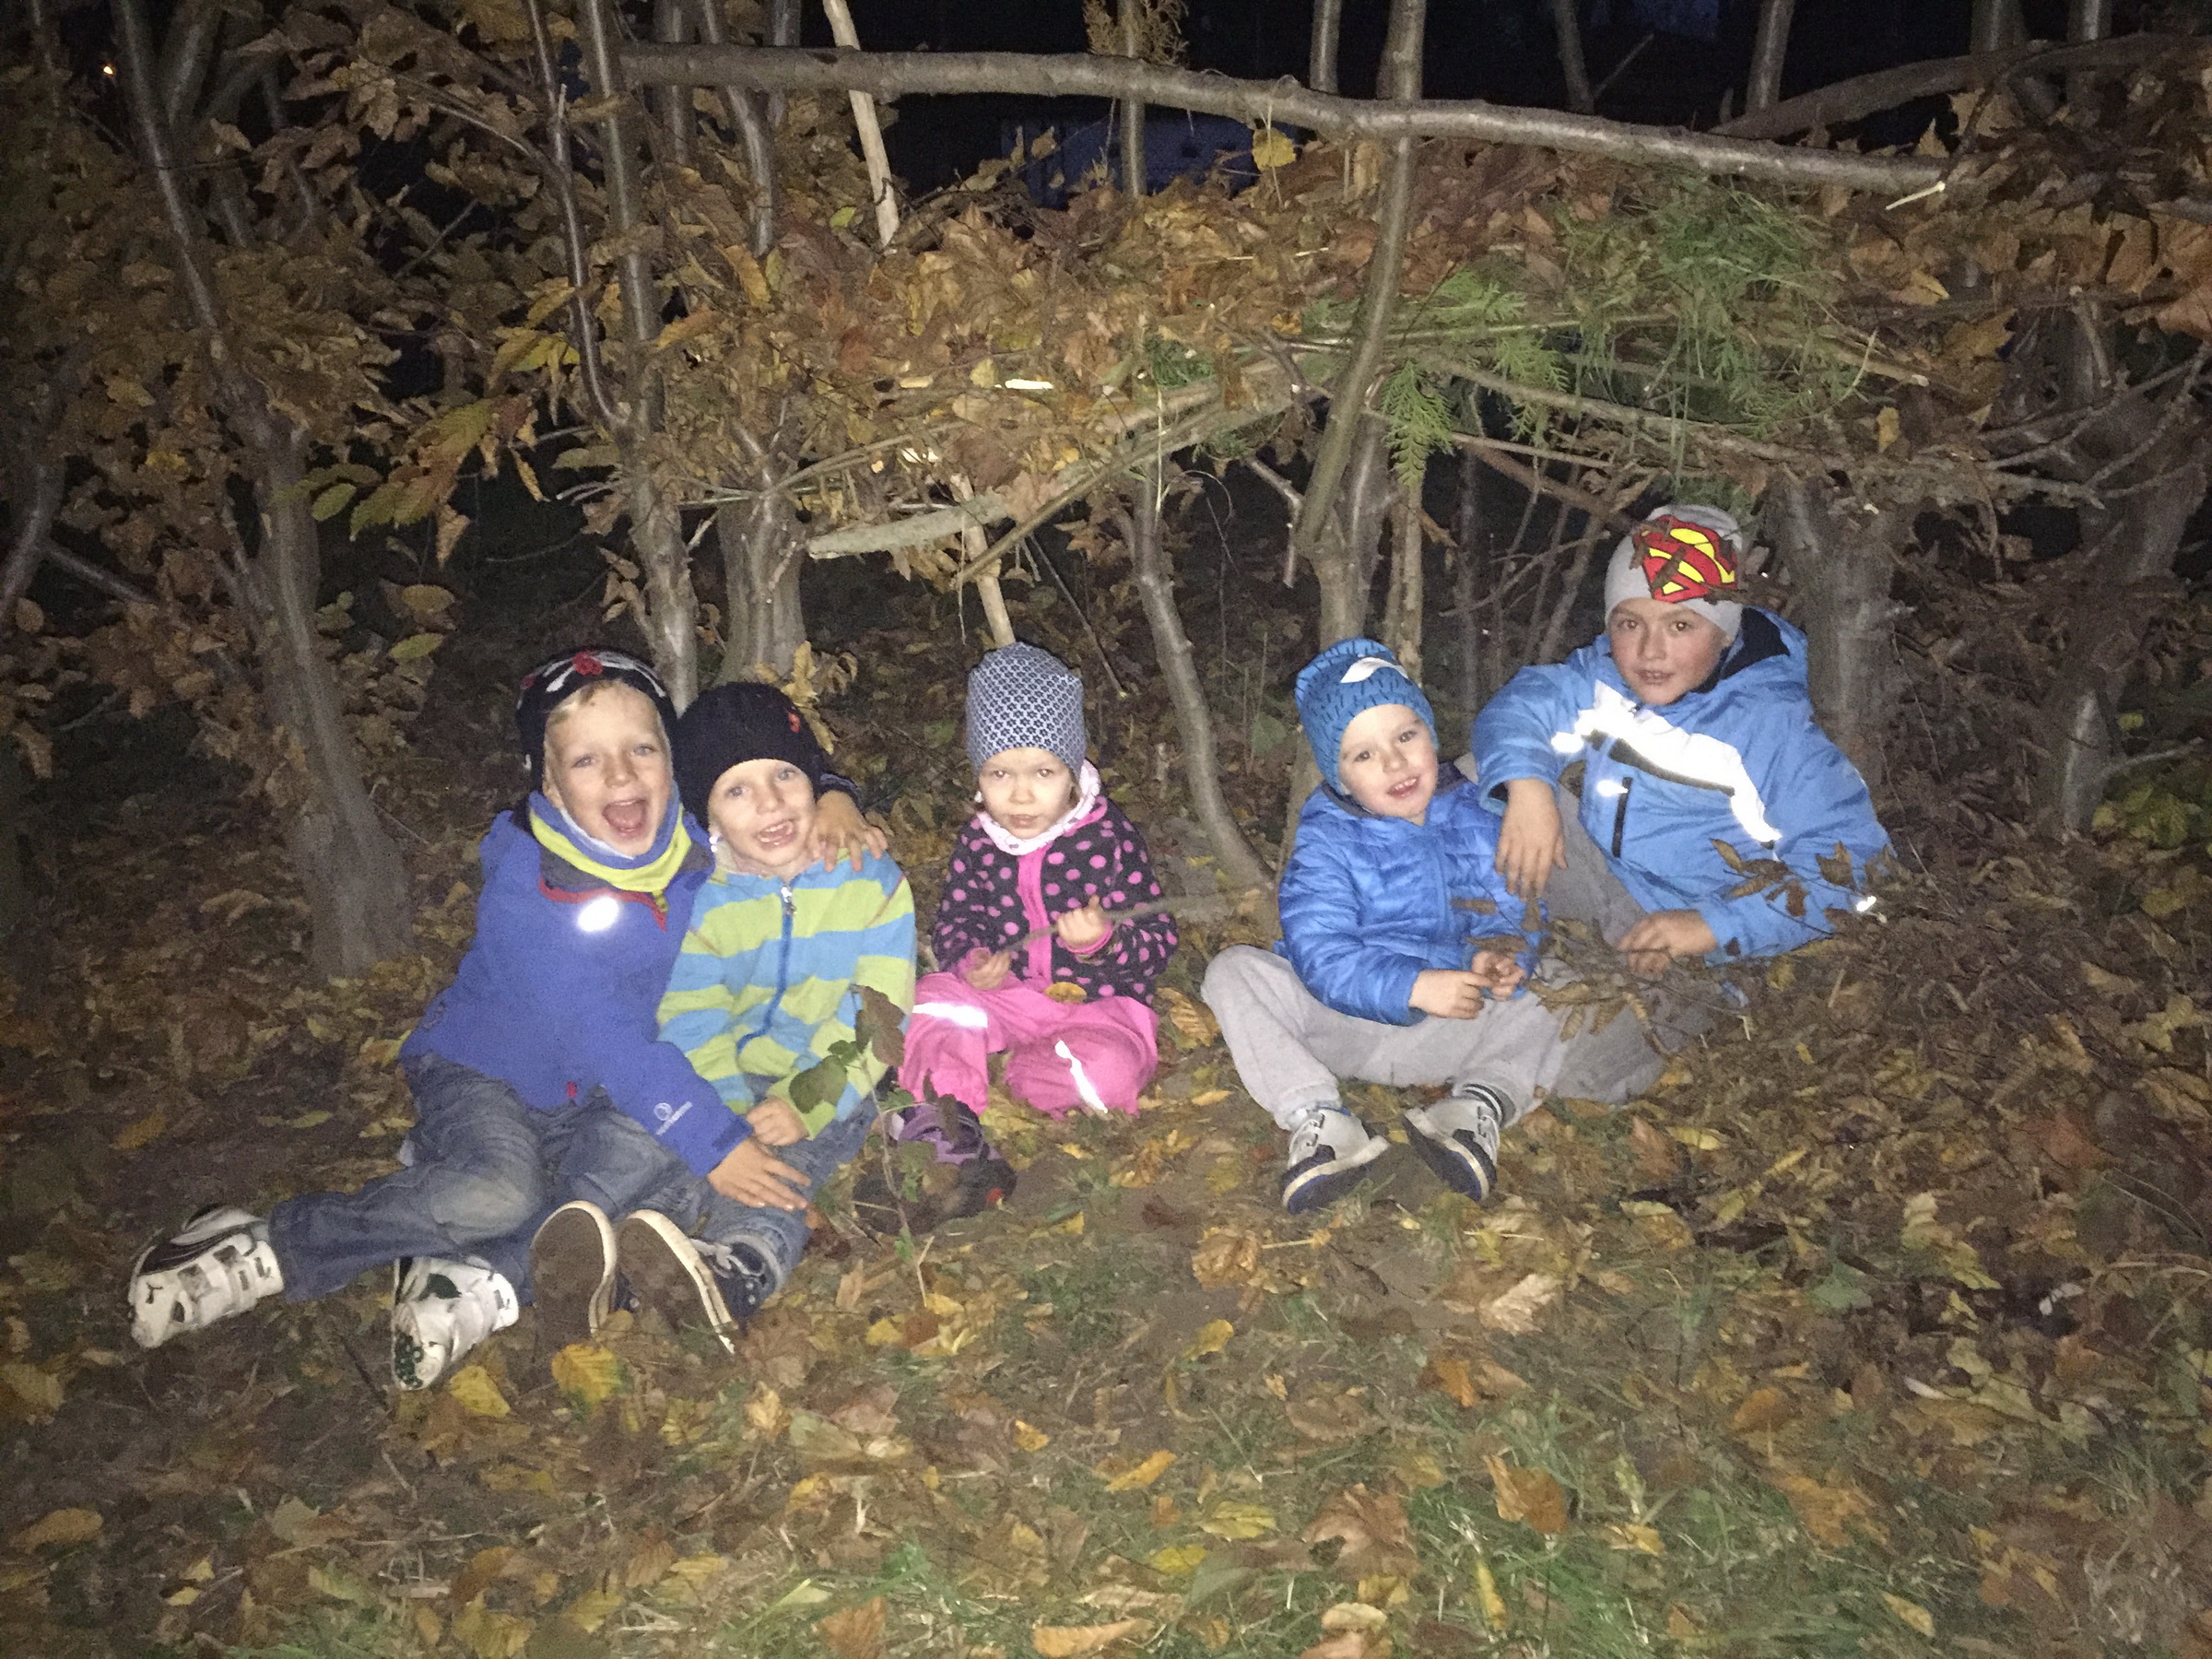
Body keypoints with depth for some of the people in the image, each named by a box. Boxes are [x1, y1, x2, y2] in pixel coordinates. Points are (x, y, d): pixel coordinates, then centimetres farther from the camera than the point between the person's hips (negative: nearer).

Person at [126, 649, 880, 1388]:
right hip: (483, 1071, -5)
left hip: (589, 1101, 5)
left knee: (648, 1141, -29)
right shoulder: (526, 888, -28)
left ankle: (478, 1276, -30)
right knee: (497, 1193, -34)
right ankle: (264, 1250, -15)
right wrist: (718, 1145, -38)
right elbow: (609, 1038, -34)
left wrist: (831, 799, -18)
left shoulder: (685, 835, -12)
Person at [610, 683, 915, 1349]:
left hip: (829, 1090, -3)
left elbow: (876, 1017, -9)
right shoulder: (697, 901, -1)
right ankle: (607, 1256, -54)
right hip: (730, 1086, 3)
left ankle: (738, 1269, -60)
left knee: (781, 1167, -32)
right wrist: (725, 1132, -24)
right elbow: (690, 1027, -7)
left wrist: (804, 1104, -22)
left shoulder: (872, 881, -4)